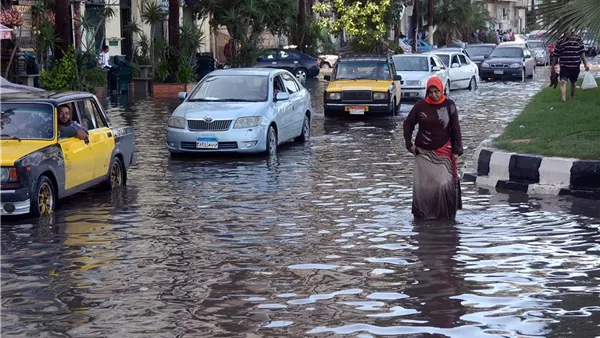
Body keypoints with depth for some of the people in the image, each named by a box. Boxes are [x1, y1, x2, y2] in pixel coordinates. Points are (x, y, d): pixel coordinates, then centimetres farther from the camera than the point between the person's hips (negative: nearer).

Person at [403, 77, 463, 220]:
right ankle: (421, 214, 14)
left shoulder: (449, 105, -2)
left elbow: (455, 129, 1)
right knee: (422, 185, 2)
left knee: (445, 184, -10)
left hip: (443, 153, -1)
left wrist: (456, 150, -2)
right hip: (423, 153, 1)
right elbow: (408, 124, 9)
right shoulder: (421, 105, -1)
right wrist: (409, 144, 4)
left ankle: (446, 215, 1)